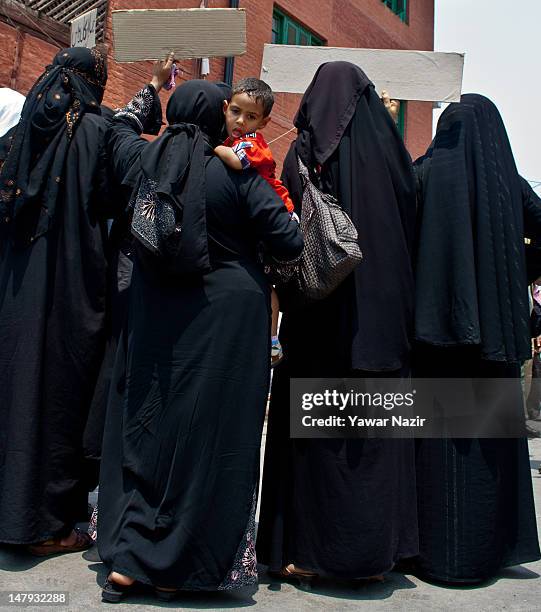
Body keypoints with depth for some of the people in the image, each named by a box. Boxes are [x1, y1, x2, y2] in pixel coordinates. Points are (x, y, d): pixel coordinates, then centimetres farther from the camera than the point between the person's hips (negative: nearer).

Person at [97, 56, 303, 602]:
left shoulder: (142, 160, 4)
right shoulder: (237, 174, -7)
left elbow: (121, 128, 28)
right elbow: (289, 241, -8)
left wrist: (153, 84, 39)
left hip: (155, 318, 4)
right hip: (228, 316, -3)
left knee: (144, 427, 13)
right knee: (208, 436, 4)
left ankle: (126, 561, 18)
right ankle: (176, 570, 14)